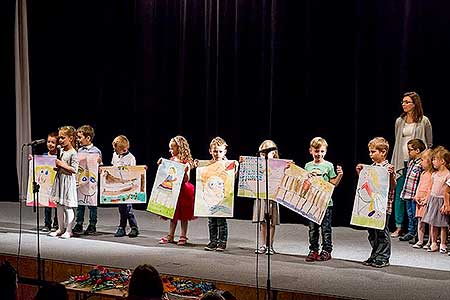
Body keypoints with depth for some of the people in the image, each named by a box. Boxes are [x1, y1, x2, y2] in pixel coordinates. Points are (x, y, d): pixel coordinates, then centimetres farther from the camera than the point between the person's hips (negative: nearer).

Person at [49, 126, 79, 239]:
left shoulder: (73, 153, -13)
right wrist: (56, 165, 5)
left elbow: (74, 170, -19)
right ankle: (60, 229, 20)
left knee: (68, 207, -2)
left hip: (68, 181, -8)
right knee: (59, 206, 11)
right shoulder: (61, 151, 11)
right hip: (59, 180, 8)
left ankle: (68, 230, 5)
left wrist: (62, 164, -21)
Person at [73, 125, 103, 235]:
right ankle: (79, 224, 14)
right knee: (79, 202, 7)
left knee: (92, 203, 3)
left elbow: (99, 166, -1)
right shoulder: (79, 150, 10)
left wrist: (99, 162, -21)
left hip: (91, 180, -5)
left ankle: (92, 225, 11)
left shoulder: (96, 151, -5)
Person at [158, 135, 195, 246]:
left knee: (183, 215, 3)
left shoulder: (186, 162, -12)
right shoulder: (171, 160, 8)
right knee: (173, 214, 12)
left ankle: (183, 237, 10)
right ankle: (170, 236, 18)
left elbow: (186, 180, -15)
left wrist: (186, 171, -32)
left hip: (182, 190, -6)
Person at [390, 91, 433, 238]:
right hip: (401, 161, 4)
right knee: (399, 194, 1)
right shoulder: (399, 121, 12)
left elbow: (429, 144, 6)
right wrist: (394, 164, 14)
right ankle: (399, 227, 6)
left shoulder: (424, 121, 1)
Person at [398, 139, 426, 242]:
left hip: (415, 195, -8)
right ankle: (411, 233, 25)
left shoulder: (422, 164, -16)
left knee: (415, 216, -2)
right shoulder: (411, 162, 11)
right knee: (410, 215, 16)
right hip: (408, 195, 8)